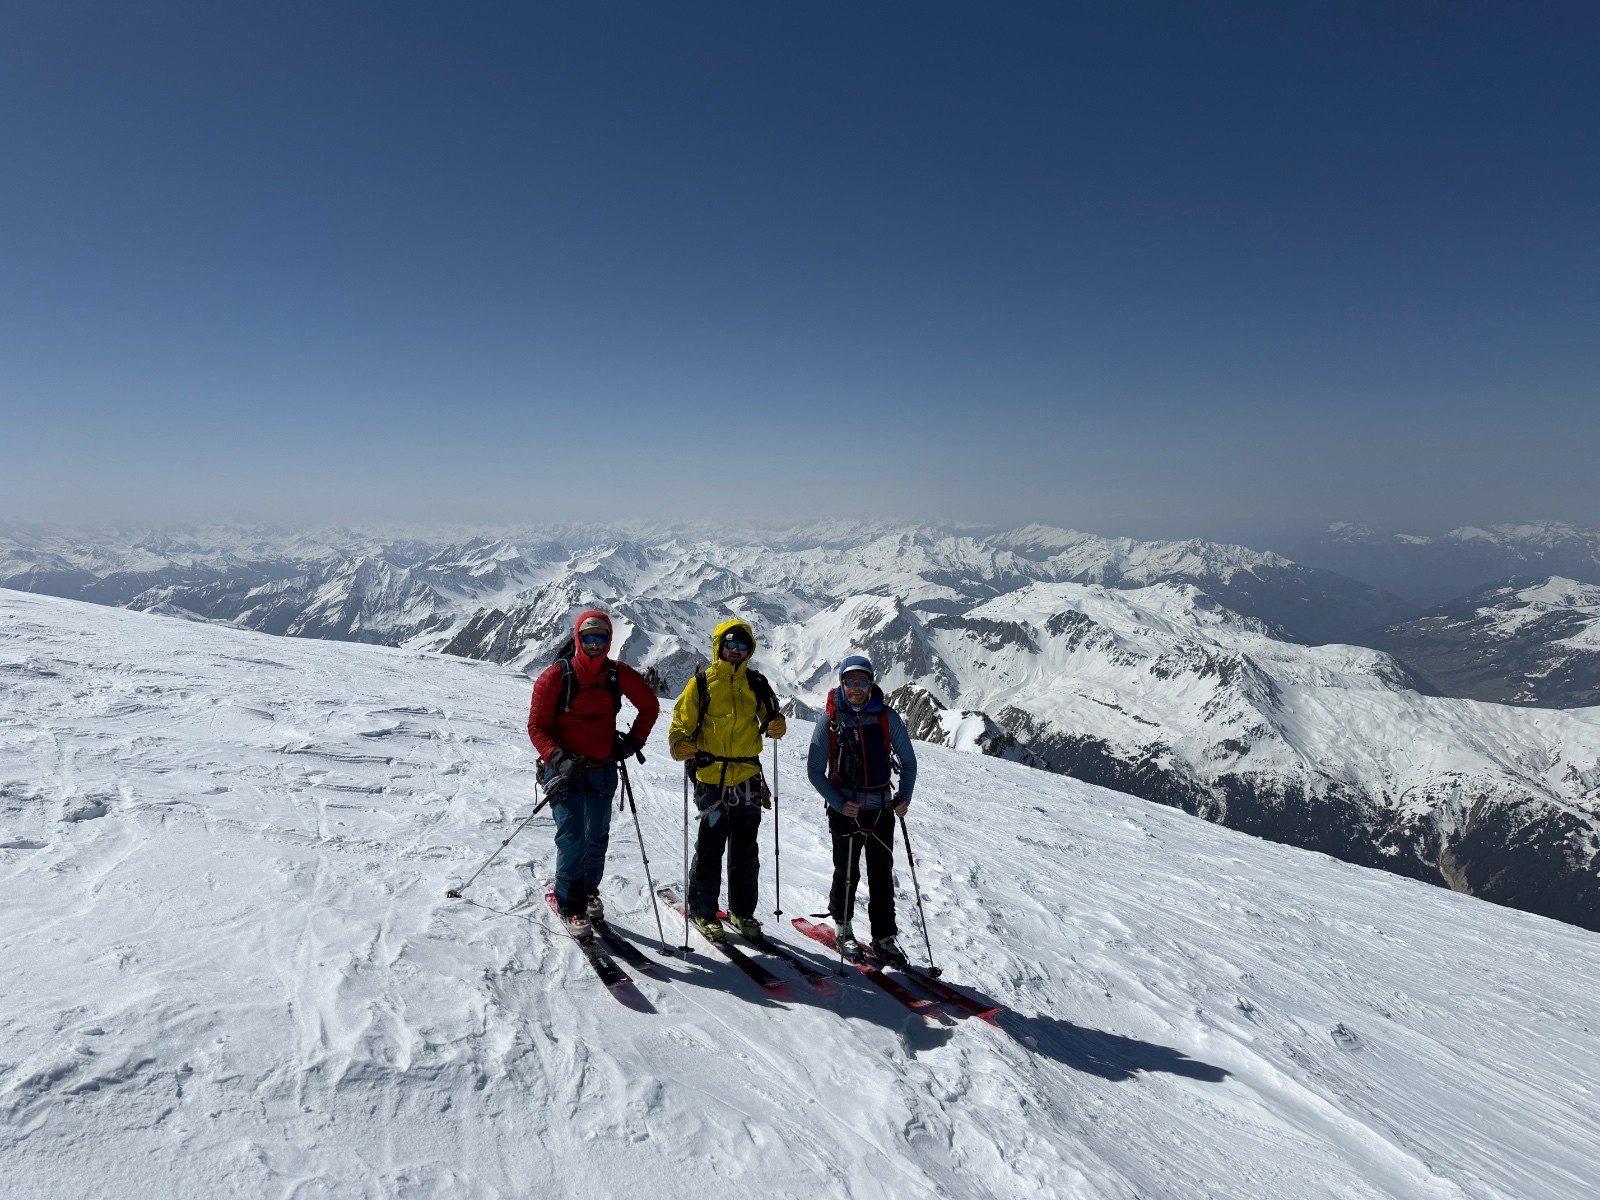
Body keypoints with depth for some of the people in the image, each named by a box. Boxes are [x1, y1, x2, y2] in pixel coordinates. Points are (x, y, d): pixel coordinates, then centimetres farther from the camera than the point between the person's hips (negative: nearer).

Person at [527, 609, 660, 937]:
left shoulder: (619, 675, -2)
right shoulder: (555, 676, -10)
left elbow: (650, 705, 13)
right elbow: (537, 727, -7)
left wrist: (633, 741, 5)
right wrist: (558, 758, -21)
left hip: (603, 769, 3)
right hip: (565, 768, -3)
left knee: (597, 837, 11)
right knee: (572, 838, -9)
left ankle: (589, 891, 33)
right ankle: (570, 906, 6)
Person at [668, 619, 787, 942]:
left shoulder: (755, 683, 9)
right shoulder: (702, 682, 0)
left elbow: (770, 715, 16)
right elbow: (682, 721, -1)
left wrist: (776, 724, -8)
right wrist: (680, 744, -21)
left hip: (748, 778, 3)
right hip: (711, 778, -3)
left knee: (745, 852, 12)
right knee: (709, 849, 2)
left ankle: (742, 910, 26)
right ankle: (703, 910, 19)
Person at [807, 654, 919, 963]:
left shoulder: (887, 717, -2)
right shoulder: (829, 723, -4)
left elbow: (908, 760, 8)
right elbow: (815, 770, 0)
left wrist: (904, 797, -3)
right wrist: (839, 803, -10)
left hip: (881, 809, 1)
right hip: (845, 810, -1)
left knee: (882, 875, 5)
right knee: (847, 873, 9)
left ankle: (884, 936, 17)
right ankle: (843, 928, 29)